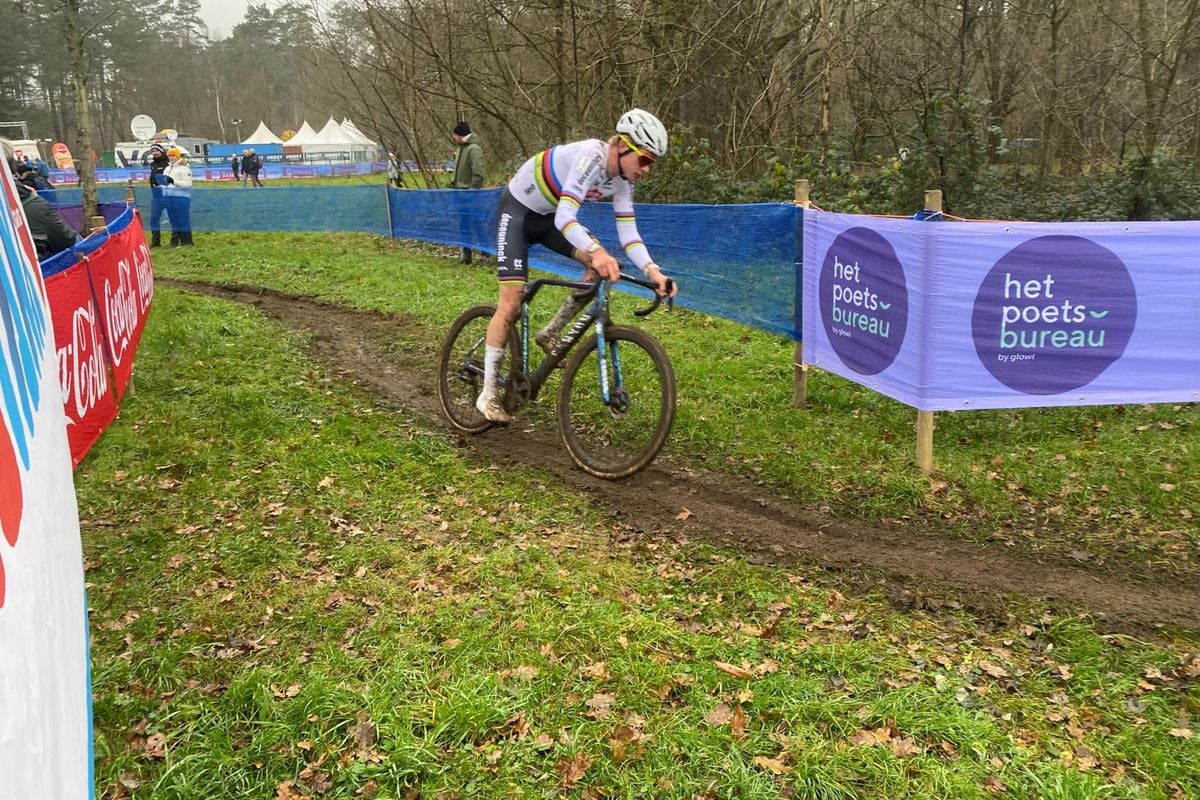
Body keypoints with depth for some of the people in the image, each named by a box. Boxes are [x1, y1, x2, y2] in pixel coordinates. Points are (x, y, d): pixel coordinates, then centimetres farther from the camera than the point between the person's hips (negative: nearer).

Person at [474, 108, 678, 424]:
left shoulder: (622, 180, -9)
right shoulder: (591, 156, -33)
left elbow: (628, 232, -11)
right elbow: (565, 217, -42)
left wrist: (653, 270, -26)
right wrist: (596, 251, -58)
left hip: (549, 216, 7)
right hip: (517, 210, -7)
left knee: (601, 267, -14)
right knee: (512, 302, -13)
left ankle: (551, 333, 3)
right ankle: (488, 393, -3)